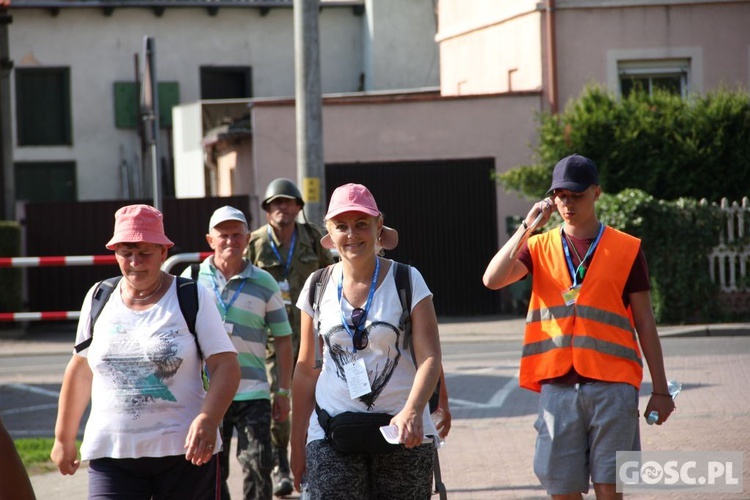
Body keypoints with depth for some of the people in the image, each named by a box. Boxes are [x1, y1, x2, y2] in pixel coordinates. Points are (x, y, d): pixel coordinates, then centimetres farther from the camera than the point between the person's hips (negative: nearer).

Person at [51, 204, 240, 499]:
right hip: (112, 454, 2)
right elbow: (81, 371, 18)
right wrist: (64, 438, 20)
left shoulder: (192, 298, -1)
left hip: (185, 452, -2)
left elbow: (226, 366, -8)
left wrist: (208, 420, -25)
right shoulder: (99, 300, 8)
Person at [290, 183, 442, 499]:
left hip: (402, 432, -1)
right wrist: (297, 444, 11)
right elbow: (305, 370, 12)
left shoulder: (407, 281, 0)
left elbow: (429, 358, -8)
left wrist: (413, 411, -27)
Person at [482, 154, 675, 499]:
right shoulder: (540, 247, 9)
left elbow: (644, 323, 6)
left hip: (612, 386, -2)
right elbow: (492, 280, -8)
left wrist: (660, 390, 4)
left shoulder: (626, 250, 4)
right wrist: (527, 226, -12)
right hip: (557, 385, 2)